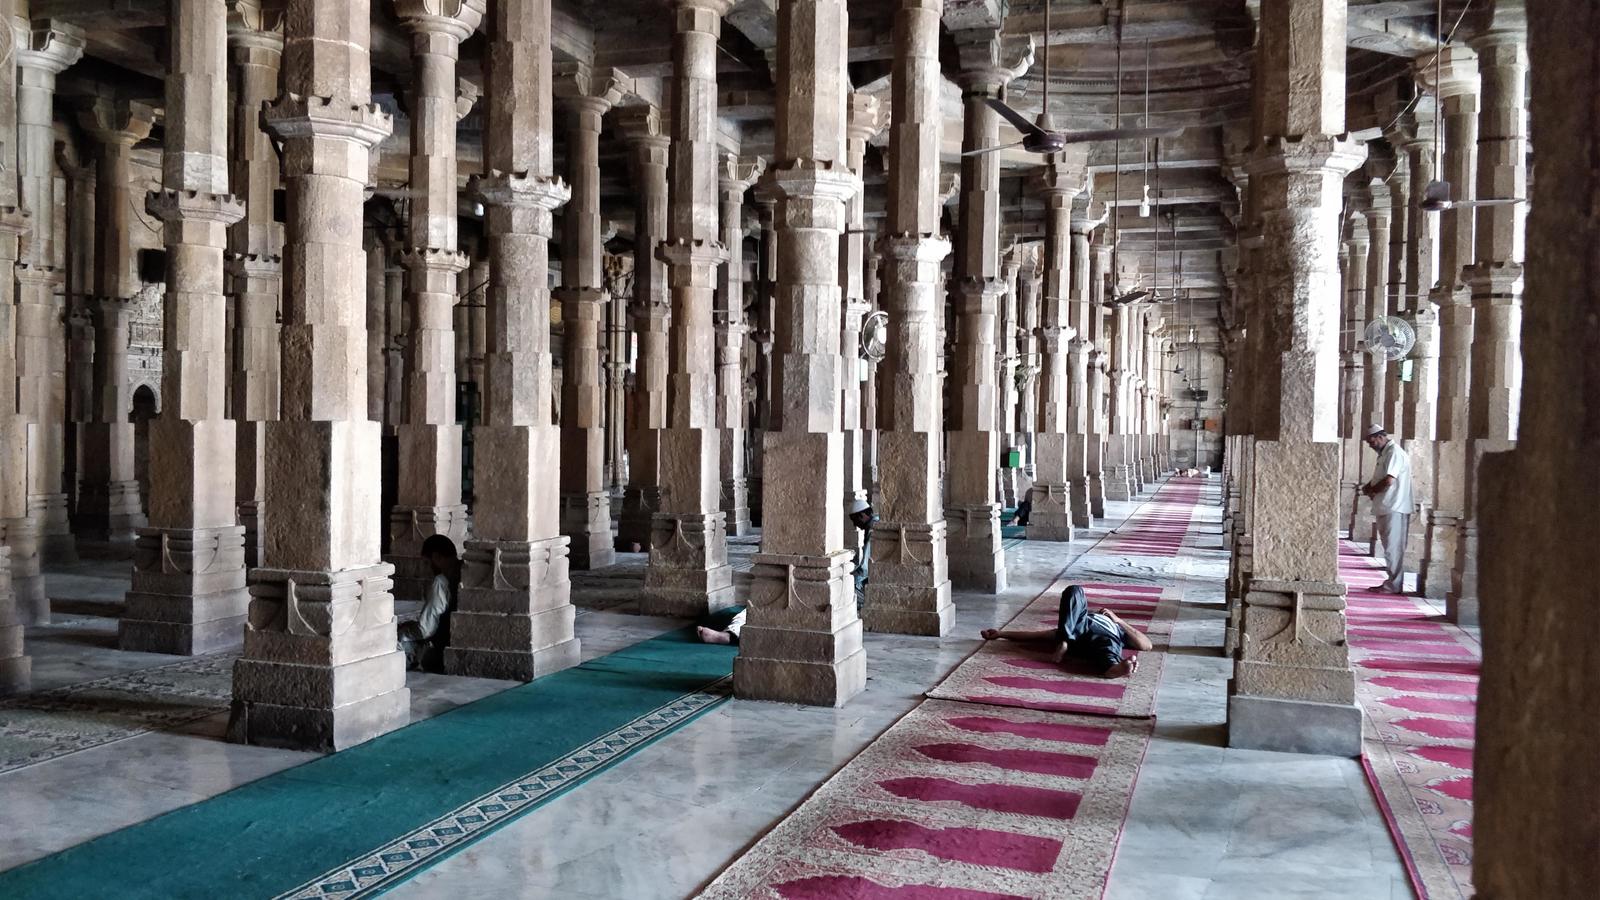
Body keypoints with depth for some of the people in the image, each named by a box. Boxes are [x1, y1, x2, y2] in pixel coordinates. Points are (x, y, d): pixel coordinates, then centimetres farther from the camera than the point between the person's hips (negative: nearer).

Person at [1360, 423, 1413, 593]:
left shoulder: (1394, 452, -13)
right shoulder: (1384, 454, 19)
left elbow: (1389, 480, -21)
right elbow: (1378, 478, 27)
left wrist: (1372, 490, -7)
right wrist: (1368, 486, 6)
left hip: (1394, 509, -10)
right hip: (1386, 508, 10)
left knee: (1393, 547, -6)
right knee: (1390, 547, 12)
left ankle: (1394, 585, -4)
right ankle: (1391, 582, 16)